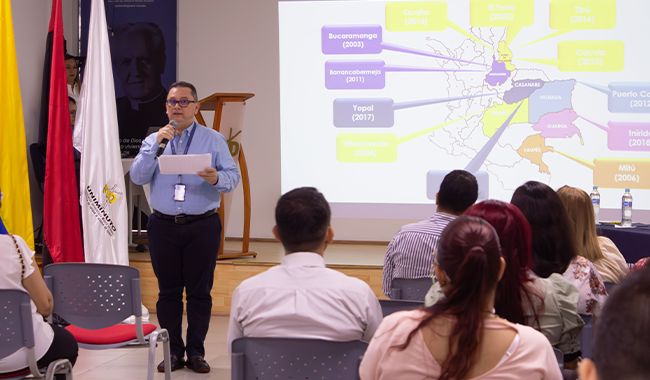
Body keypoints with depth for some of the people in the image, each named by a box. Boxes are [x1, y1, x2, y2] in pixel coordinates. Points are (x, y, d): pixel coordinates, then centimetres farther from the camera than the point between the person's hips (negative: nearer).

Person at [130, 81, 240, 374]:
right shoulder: (154, 141, 11)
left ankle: (196, 352, 8)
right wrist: (155, 144, -11)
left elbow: (233, 177, -2)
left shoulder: (214, 140, 6)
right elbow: (137, 177, -2)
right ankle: (173, 351, 13)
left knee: (200, 291, 0)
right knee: (168, 291, 4)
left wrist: (217, 178, -24)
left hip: (203, 226, -1)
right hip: (163, 226, 2)